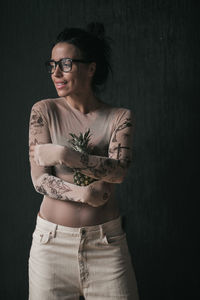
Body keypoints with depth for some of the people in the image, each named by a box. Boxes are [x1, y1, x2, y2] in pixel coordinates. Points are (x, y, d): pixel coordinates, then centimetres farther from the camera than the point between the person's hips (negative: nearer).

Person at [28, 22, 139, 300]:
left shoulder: (119, 117, 1)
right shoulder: (44, 110, -1)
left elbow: (118, 171, -14)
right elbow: (40, 179, -6)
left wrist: (63, 154, -19)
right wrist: (86, 194, -16)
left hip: (106, 242, 0)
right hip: (52, 241, 0)